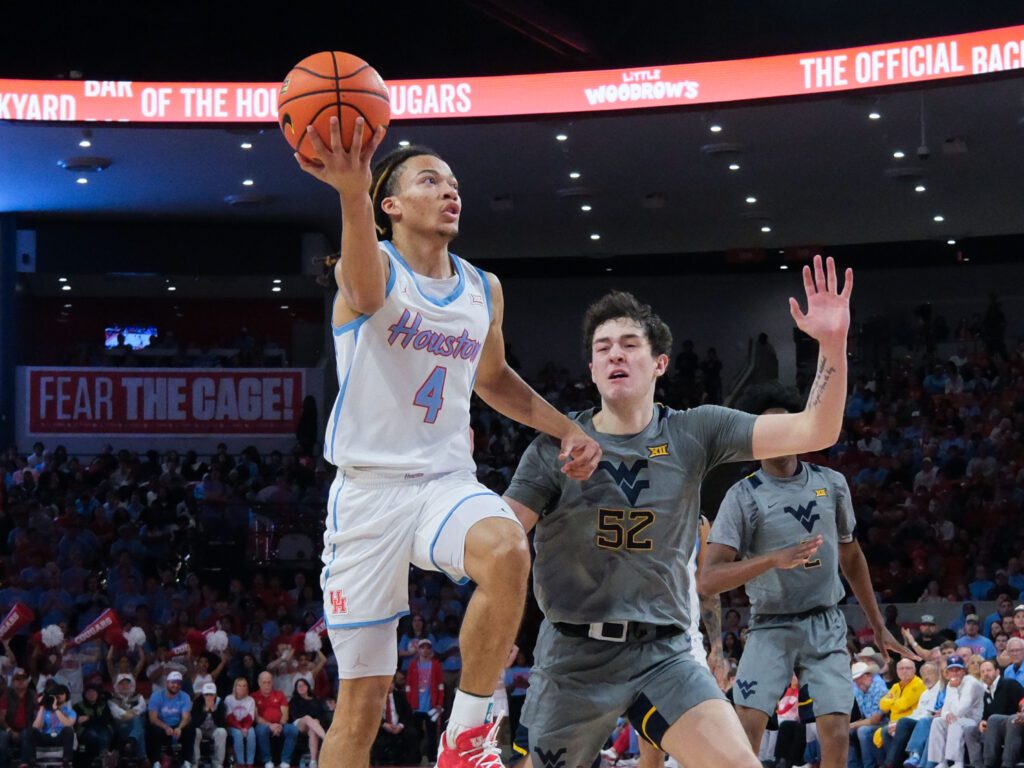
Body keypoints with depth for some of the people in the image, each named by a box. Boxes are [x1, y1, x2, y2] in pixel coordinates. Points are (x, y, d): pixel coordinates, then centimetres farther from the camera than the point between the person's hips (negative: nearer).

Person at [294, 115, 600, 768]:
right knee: (361, 703, -2)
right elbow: (367, 289, -34)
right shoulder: (373, 267, -7)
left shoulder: (485, 290, 11)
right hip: (370, 487, -3)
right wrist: (353, 192, -56)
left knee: (507, 550, -34)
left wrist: (567, 429, 14)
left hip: (448, 480, 3)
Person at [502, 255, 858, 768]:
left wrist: (832, 344, -21)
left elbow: (814, 432, -6)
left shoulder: (693, 433, 0)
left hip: (663, 652, 1)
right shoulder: (557, 447, -3)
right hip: (574, 655, 0)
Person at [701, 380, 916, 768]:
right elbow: (708, 579, -20)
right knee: (746, 729, -17)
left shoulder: (832, 484, 3)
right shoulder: (743, 496, -10)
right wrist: (775, 559, -33)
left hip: (826, 624, 3)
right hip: (771, 627, -3)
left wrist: (877, 624, 20)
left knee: (836, 735, -7)